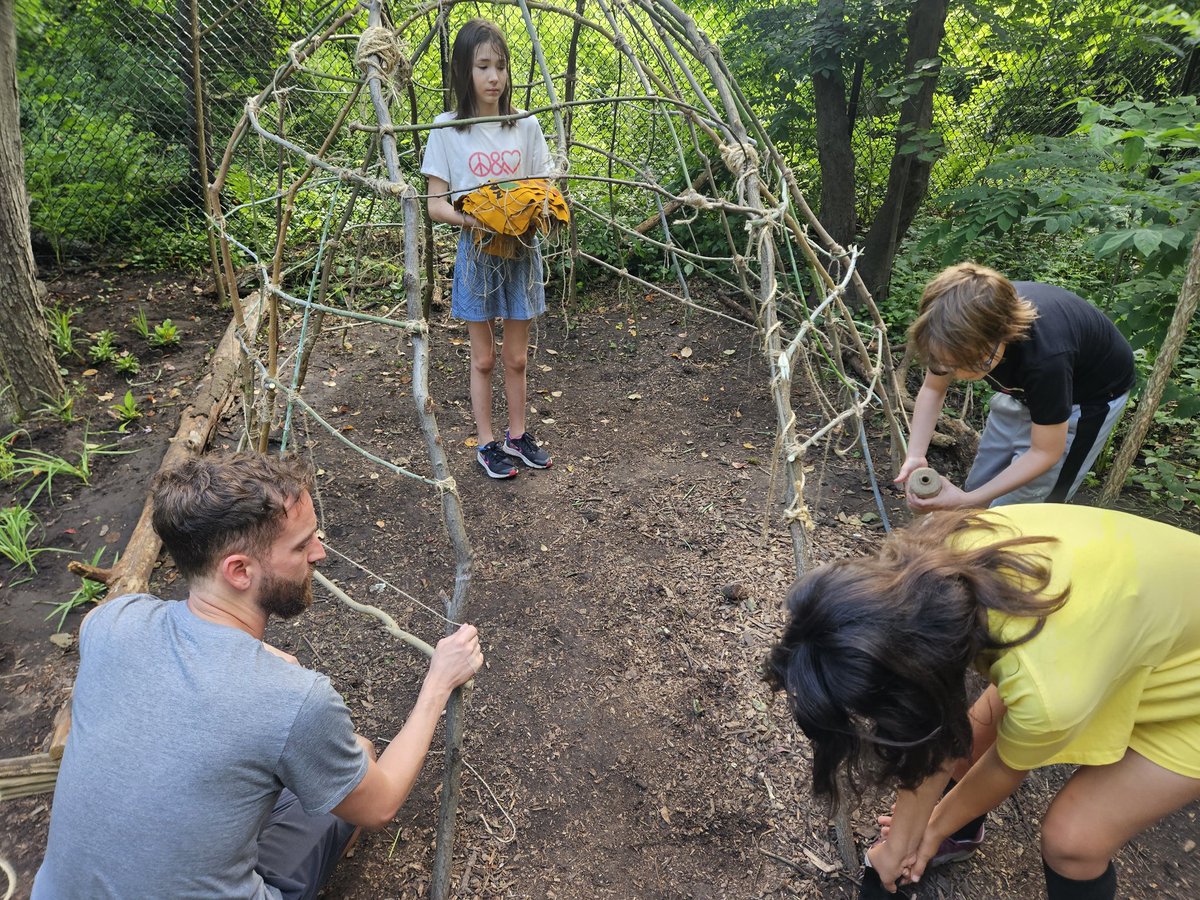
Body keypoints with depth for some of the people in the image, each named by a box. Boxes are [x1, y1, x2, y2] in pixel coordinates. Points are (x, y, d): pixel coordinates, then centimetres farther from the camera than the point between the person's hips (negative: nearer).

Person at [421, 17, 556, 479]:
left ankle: (517, 435, 27)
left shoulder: (526, 125, 2)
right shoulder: (447, 129, -5)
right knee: (483, 358, 7)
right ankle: (486, 443, 21)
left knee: (517, 357, 11)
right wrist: (467, 218, -26)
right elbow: (436, 203, -5)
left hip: (522, 250, 2)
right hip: (477, 252, -2)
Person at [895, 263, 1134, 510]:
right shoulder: (962, 329, -29)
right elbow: (932, 389, -10)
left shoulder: (1046, 356, -42)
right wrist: (915, 457, -25)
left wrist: (964, 501, -34)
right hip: (1025, 387, 5)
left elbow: (1045, 452, -27)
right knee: (978, 486, 9)